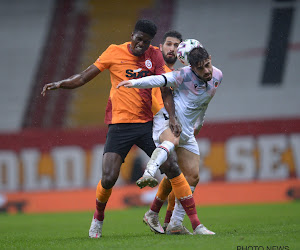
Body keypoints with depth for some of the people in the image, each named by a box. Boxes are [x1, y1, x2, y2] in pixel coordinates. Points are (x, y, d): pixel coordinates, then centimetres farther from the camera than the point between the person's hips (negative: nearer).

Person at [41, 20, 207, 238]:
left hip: (147, 123, 2)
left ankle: (195, 223, -2)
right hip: (119, 125, -2)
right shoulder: (115, 52, 1)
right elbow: (85, 77, 5)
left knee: (171, 168, -8)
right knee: (109, 178, -12)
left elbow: (165, 89, 9)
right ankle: (98, 219, 17)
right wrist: (60, 84, -8)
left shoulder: (154, 55, 6)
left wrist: (172, 117, -2)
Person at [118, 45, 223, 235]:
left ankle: (176, 224, 9)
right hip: (167, 122, -7)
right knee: (172, 139, -42)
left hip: (187, 131, 7)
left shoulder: (217, 76, 3)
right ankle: (149, 173, -65)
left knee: (192, 177, 2)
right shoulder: (185, 75, -17)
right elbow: (160, 80, -31)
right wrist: (134, 82, -45)